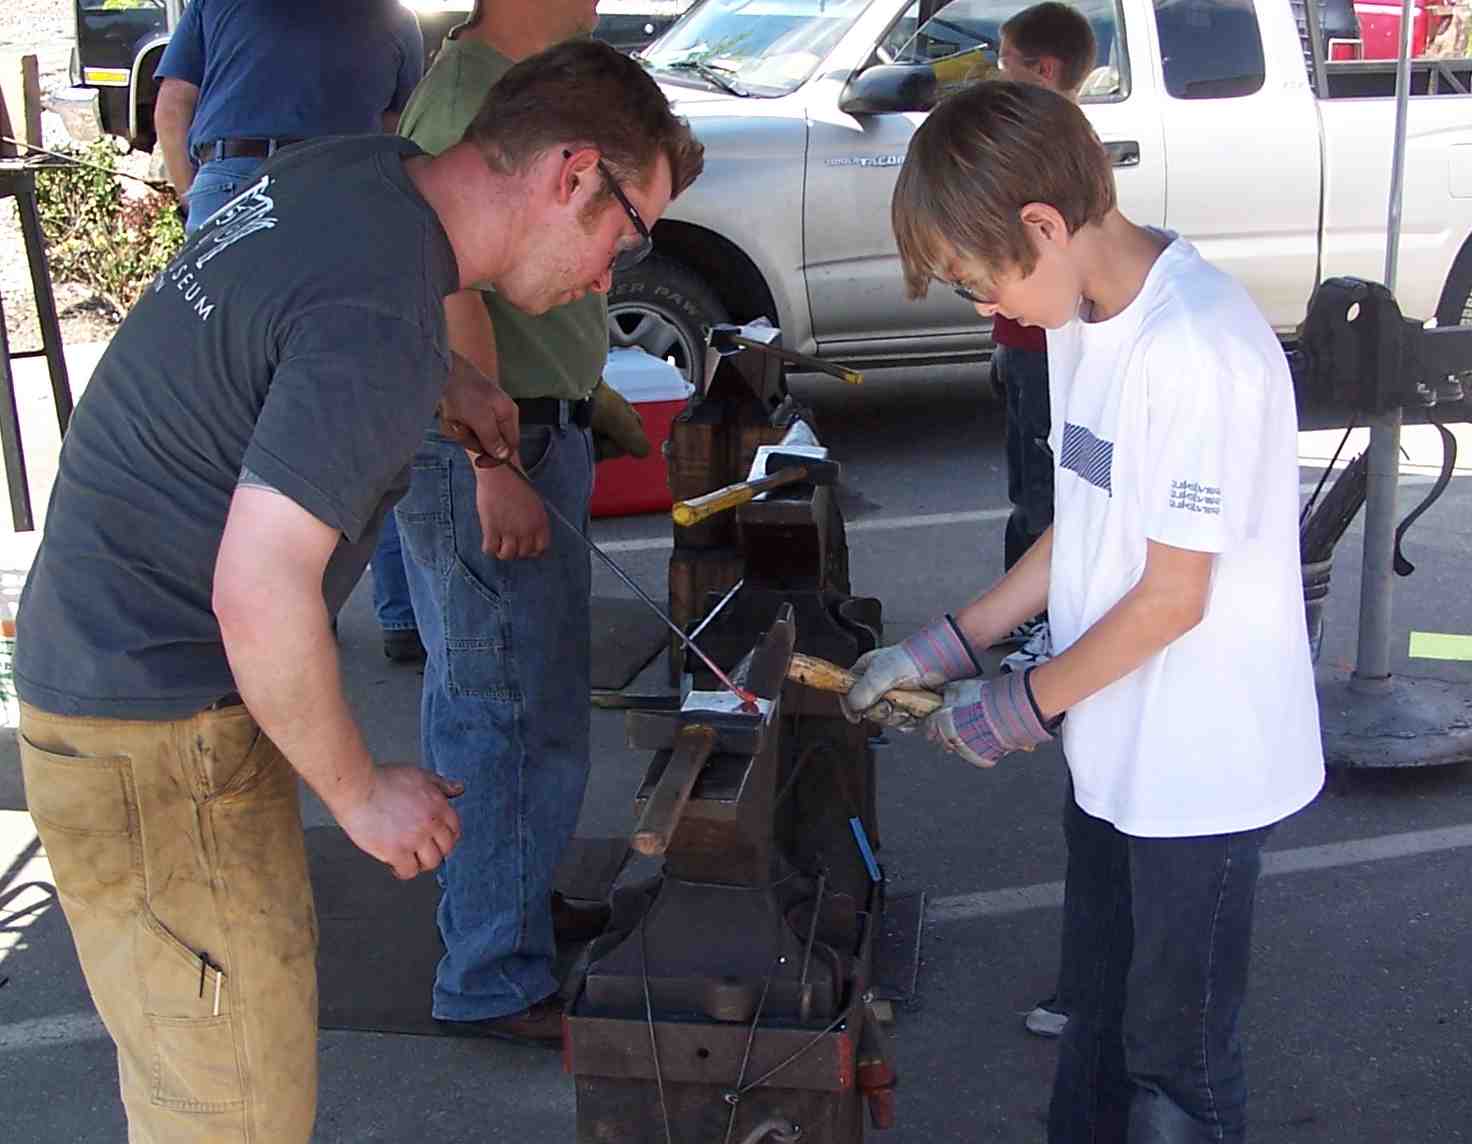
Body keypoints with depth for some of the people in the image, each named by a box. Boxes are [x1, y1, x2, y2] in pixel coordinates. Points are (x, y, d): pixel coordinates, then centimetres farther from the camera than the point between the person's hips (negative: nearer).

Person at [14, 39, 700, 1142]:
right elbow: (260, 597, -30)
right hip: (160, 735, -10)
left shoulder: (352, 167, 3)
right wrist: (362, 792, -15)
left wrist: (444, 380, 14)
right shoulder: (381, 323, -26)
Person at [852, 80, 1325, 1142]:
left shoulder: (1201, 348, -25)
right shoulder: (1083, 322, 4)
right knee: (1100, 1011, 24)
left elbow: (1172, 597, -21)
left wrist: (1024, 704, -10)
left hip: (1202, 766, -8)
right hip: (1115, 746, 9)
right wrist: (945, 646, 6)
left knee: (1176, 1054, 8)